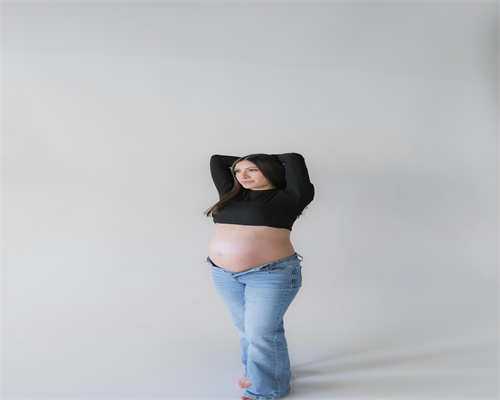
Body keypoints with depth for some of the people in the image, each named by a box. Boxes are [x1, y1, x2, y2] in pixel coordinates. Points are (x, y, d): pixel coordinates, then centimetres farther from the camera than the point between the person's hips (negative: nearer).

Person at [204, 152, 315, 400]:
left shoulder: (287, 200, -6)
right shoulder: (231, 195, 9)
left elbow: (294, 159, -10)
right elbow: (216, 160, 15)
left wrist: (269, 160, 8)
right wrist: (239, 162, 21)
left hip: (272, 274, -6)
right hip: (225, 273, 6)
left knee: (262, 331, 2)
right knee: (245, 327, 18)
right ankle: (256, 371, 39)